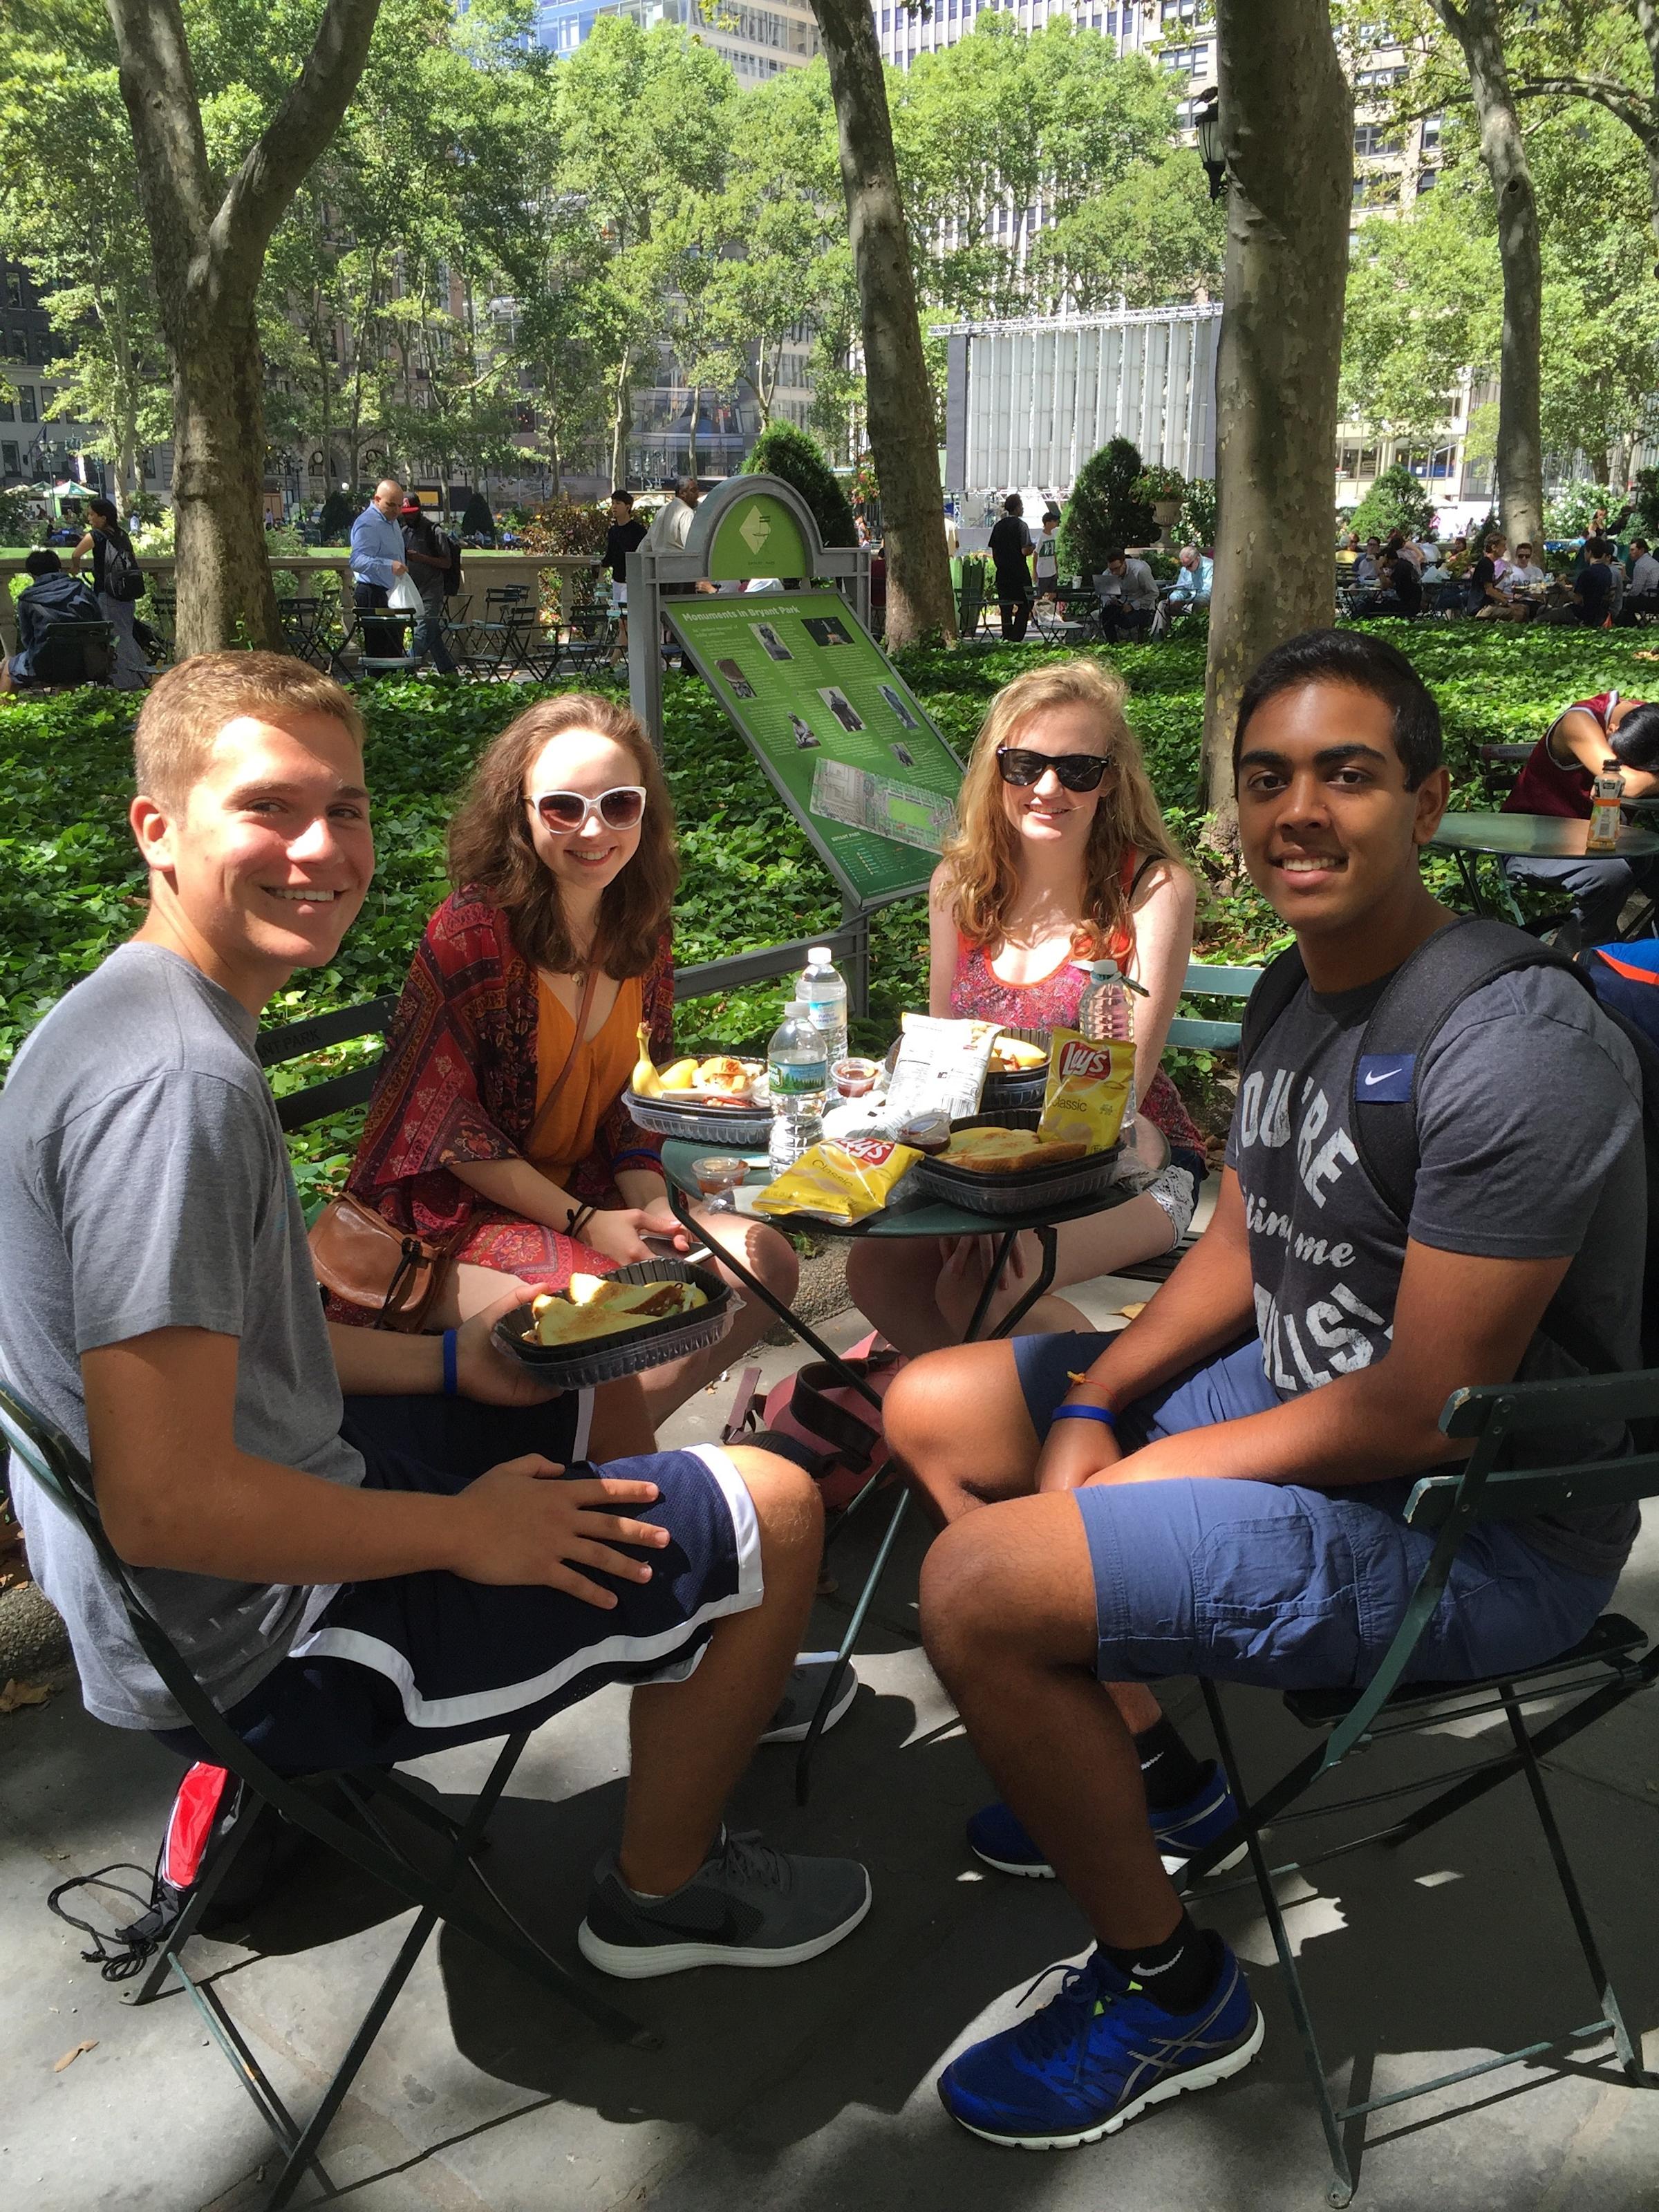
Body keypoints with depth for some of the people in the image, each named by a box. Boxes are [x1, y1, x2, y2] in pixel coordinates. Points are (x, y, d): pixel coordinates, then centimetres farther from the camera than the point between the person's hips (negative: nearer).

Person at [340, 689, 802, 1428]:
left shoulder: (643, 932, 2)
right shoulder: (472, 931, -18)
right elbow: (442, 1122, -16)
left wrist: (650, 1205, -8)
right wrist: (582, 1223, -18)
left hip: (588, 1190, 7)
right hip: (459, 1208, -7)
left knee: (763, 1258, -8)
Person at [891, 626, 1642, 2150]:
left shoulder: (1513, 1049, -26)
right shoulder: (1303, 996, 4)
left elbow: (1422, 1413, -26)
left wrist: (1127, 1475, -18)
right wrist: (1088, 1409, -4)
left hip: (1473, 1535, -9)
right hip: (1296, 1403, 10)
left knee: (977, 1587, -23)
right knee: (933, 1407, 10)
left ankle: (1171, 1994, 3)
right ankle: (1150, 1766, 23)